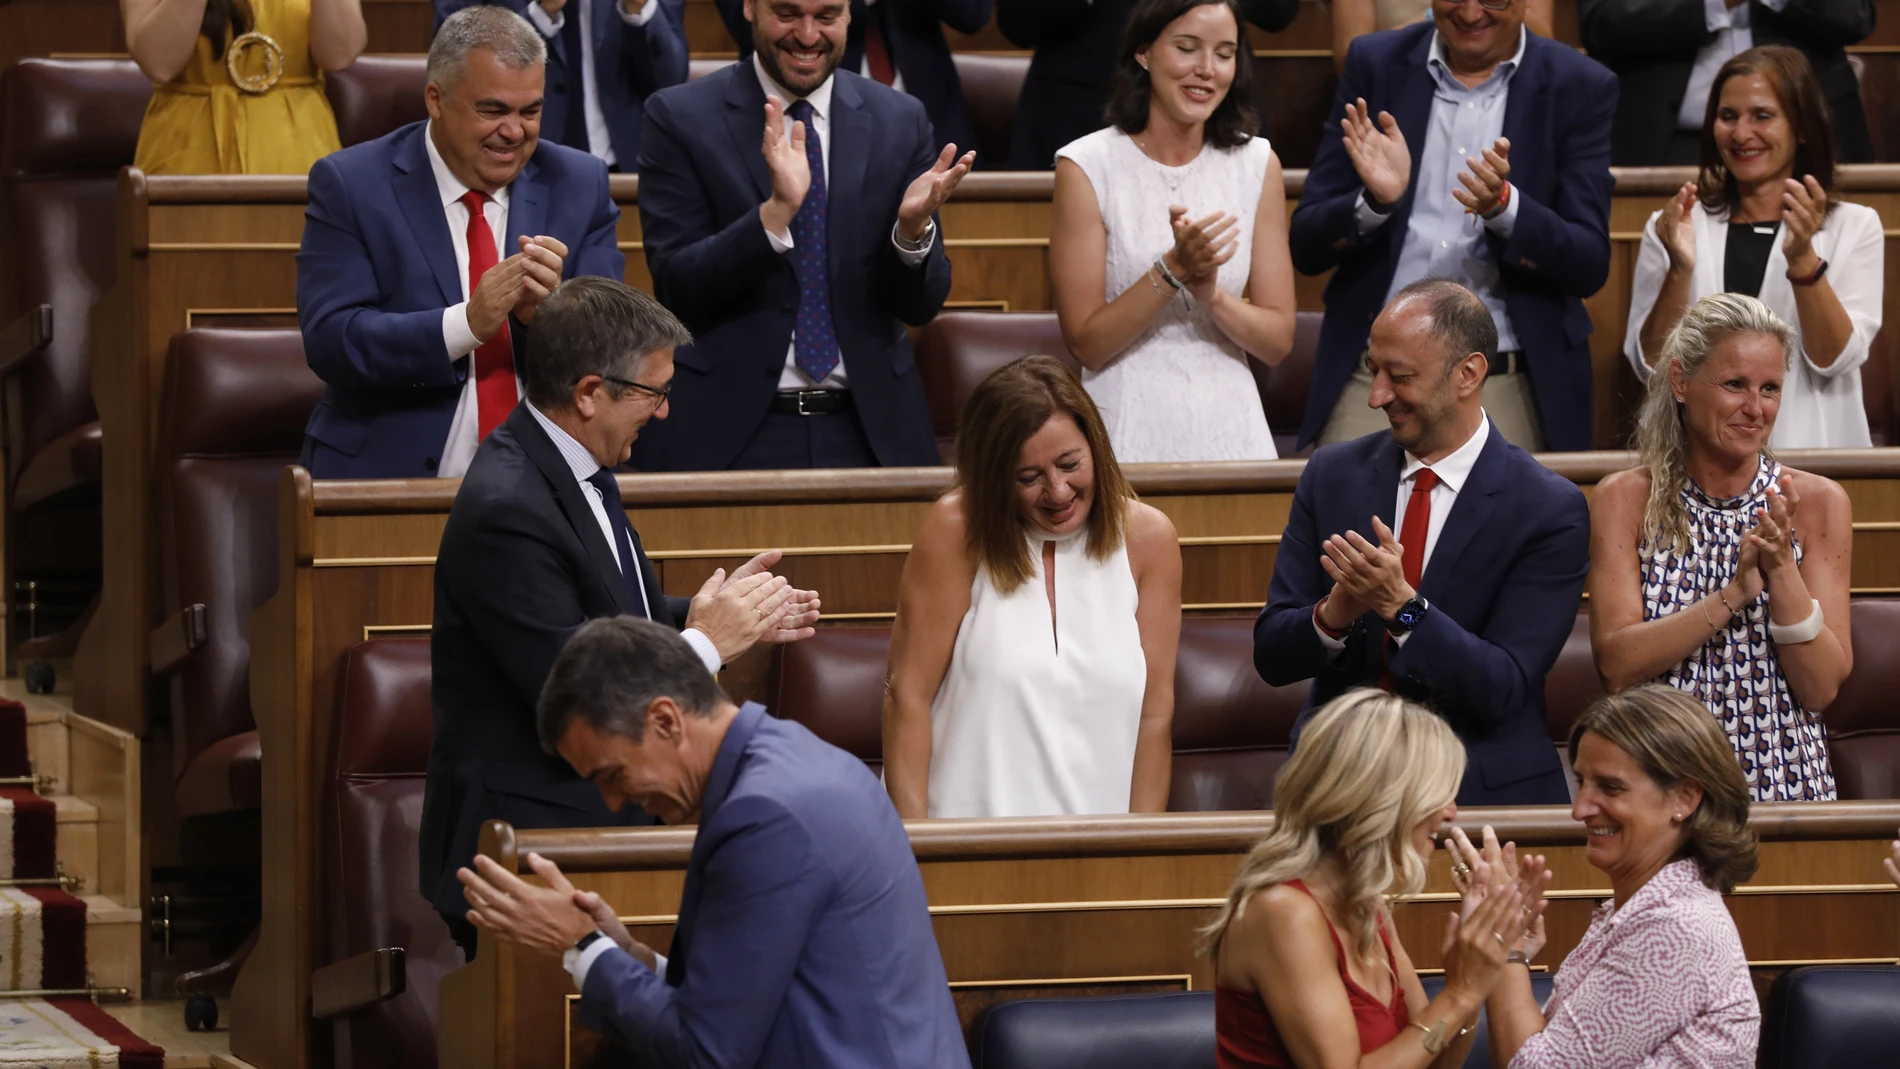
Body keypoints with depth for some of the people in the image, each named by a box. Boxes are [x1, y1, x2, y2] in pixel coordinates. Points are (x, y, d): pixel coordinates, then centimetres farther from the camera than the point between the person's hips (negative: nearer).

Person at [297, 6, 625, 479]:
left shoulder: (578, 185, 7)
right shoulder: (351, 186, -1)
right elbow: (329, 341, -10)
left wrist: (547, 314, -19)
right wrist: (468, 322, -23)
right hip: (390, 473, -2)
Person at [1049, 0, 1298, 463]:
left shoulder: (1257, 165, 1)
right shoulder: (1086, 167, -8)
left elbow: (1278, 341, 0)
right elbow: (1087, 345, -10)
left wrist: (1210, 293, -18)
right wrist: (1173, 270, -21)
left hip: (1232, 430, 3)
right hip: (1129, 437, -3)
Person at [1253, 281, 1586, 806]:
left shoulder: (1550, 510, -5)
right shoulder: (1333, 473, 8)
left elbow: (1504, 689, -11)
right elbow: (1271, 655, 5)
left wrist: (1403, 605, -24)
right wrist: (1334, 614, -17)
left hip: (1482, 794, -2)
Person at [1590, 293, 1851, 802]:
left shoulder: (1818, 503, 4)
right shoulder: (1625, 500, 3)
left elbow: (1821, 688, -1)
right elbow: (1617, 666, -7)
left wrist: (1781, 570, -14)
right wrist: (1734, 594, -16)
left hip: (1785, 784, 0)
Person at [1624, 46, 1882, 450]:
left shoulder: (1854, 227, 8)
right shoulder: (1670, 227, 10)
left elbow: (1835, 360, -2)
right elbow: (1651, 366, 3)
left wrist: (1802, 258, -15)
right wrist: (1679, 269, -11)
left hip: (1810, 448, -1)